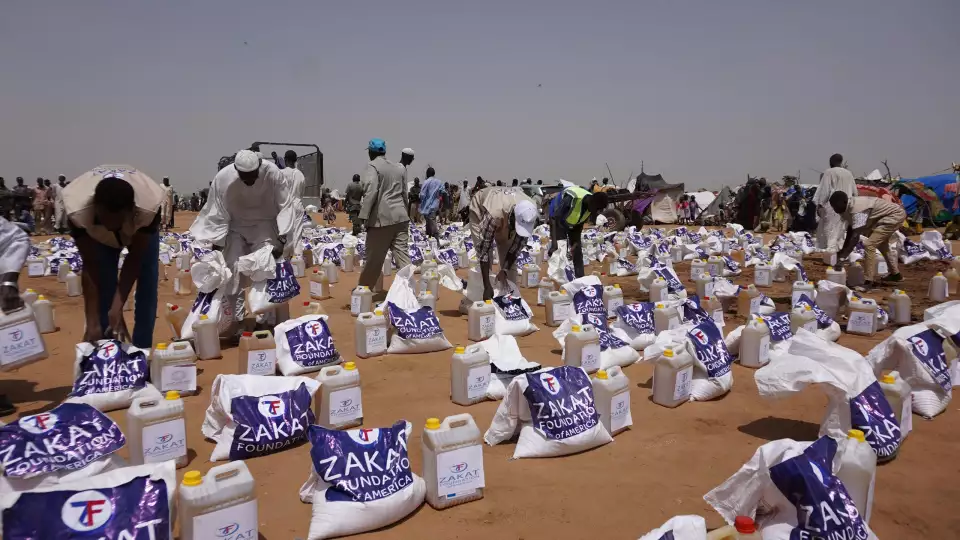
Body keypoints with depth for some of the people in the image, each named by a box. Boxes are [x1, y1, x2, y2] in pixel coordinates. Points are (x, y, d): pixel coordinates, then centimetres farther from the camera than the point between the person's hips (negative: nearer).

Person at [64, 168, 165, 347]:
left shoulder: (149, 207, -45)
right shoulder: (77, 211, -42)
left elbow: (134, 259, -32)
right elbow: (90, 266, -32)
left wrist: (118, 307, -39)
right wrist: (92, 321, -33)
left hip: (141, 227, 0)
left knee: (147, 286, -6)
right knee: (102, 288, -7)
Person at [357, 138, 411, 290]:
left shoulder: (372, 166, -6)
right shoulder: (399, 167, 16)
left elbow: (371, 192, -18)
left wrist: (363, 216, -18)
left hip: (382, 217, -6)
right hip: (400, 216, 6)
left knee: (374, 257, 5)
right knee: (403, 254, 4)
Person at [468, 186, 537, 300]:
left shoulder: (529, 214, -34)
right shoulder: (493, 214, -47)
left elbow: (518, 244, -19)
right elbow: (484, 249, -41)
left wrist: (505, 270, -24)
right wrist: (487, 286, -42)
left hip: (506, 214, 4)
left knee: (509, 260, -1)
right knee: (485, 255, -15)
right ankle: (483, 298, -6)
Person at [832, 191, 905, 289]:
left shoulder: (857, 209, -32)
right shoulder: (849, 208, -3)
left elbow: (855, 236, -33)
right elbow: (850, 230, 5)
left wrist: (843, 255, -31)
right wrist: (842, 250, 5)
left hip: (895, 215, -11)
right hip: (894, 215, 11)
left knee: (869, 245, -19)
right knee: (881, 243, 30)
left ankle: (869, 282, -15)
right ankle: (895, 274, 48)